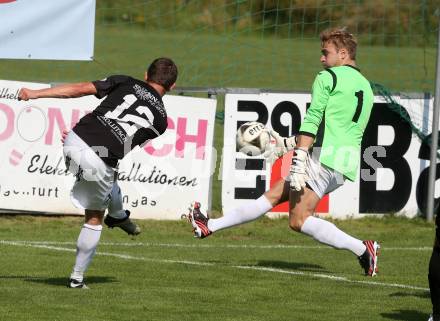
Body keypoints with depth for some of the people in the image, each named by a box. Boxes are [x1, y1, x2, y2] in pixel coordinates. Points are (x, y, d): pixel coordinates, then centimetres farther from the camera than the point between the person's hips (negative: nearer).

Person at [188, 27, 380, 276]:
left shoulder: (328, 78, -1)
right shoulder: (366, 88, 24)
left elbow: (312, 120, -11)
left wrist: (299, 161, -17)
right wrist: (287, 144, 33)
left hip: (325, 157, -9)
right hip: (348, 164, 9)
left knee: (299, 220, -14)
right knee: (276, 194, 13)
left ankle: (362, 249, -19)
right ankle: (211, 226, 18)